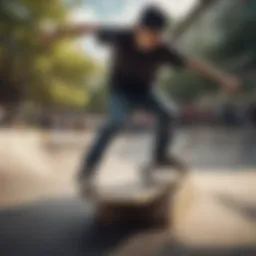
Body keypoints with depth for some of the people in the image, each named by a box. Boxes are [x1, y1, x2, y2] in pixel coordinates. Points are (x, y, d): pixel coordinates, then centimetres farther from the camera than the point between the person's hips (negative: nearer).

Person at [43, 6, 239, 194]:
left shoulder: (164, 50, -24)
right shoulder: (121, 37, -28)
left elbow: (193, 64, -18)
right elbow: (92, 29, -16)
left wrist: (222, 78, -17)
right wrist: (64, 32, -11)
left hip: (145, 89, 3)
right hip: (121, 91, -3)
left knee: (168, 114, -19)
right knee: (117, 122, -29)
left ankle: (160, 157, 4)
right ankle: (87, 169, -22)